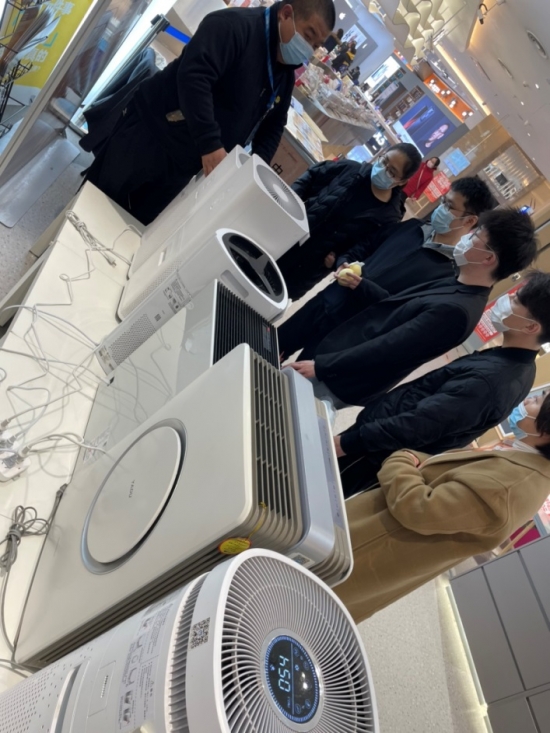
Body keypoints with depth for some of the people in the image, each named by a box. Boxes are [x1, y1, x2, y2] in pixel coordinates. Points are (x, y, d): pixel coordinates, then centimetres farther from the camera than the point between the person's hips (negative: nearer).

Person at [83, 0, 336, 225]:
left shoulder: (285, 75, 8)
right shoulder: (235, 24, -17)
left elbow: (273, 125, 16)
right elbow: (193, 75, -29)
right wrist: (210, 144, -36)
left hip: (182, 167, 7)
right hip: (150, 134, -6)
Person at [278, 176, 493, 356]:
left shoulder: (449, 273, -13)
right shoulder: (411, 227, 9)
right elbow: (363, 247, 18)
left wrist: (362, 286, -22)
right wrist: (343, 263, -3)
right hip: (326, 302, 6)